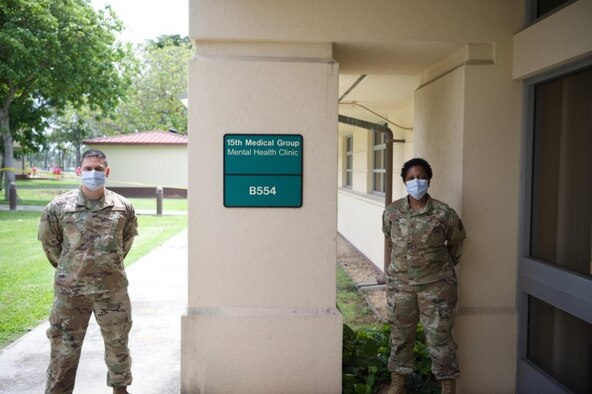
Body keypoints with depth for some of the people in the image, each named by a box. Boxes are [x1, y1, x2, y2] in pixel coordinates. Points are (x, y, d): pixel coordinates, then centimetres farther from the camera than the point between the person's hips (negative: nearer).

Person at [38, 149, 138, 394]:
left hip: (113, 290, 2)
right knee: (63, 349, 8)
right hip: (70, 291, -1)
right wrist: (67, 268, 12)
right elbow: (49, 242, 8)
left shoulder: (123, 207, -3)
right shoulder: (59, 207, -7)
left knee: (117, 345, 17)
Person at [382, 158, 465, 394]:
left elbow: (456, 242, 7)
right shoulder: (391, 212, -5)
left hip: (436, 284, -2)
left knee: (440, 336, 4)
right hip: (400, 283, 3)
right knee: (400, 334, 14)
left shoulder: (444, 214, -12)